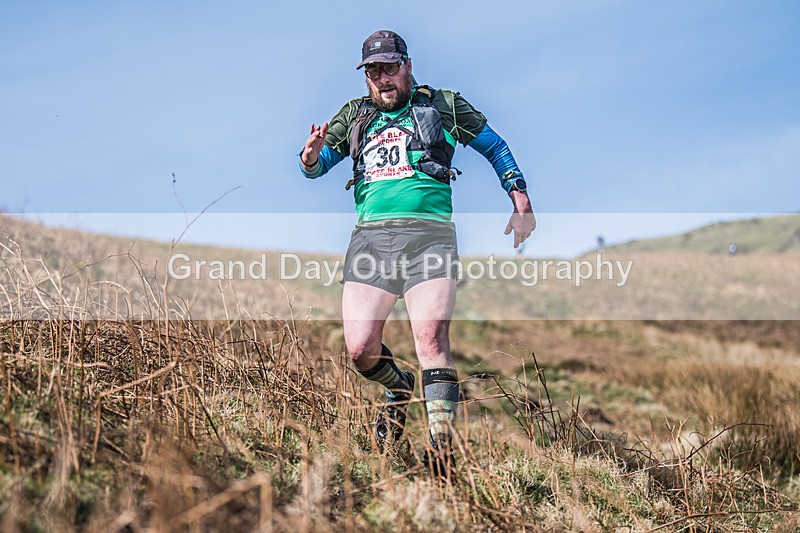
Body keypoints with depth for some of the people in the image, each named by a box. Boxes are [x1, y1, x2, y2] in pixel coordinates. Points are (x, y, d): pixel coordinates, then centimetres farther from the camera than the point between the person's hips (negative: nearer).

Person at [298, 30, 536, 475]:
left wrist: (522, 206, 11)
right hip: (371, 236, 3)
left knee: (431, 334, -21)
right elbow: (316, 165, 19)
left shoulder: (443, 105, 15)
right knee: (360, 348, -6)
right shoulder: (355, 114, 22)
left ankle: (442, 452, -21)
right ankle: (400, 389, 28)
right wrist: (311, 157, -6)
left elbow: (497, 148, 21)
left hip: (429, 233, -3)